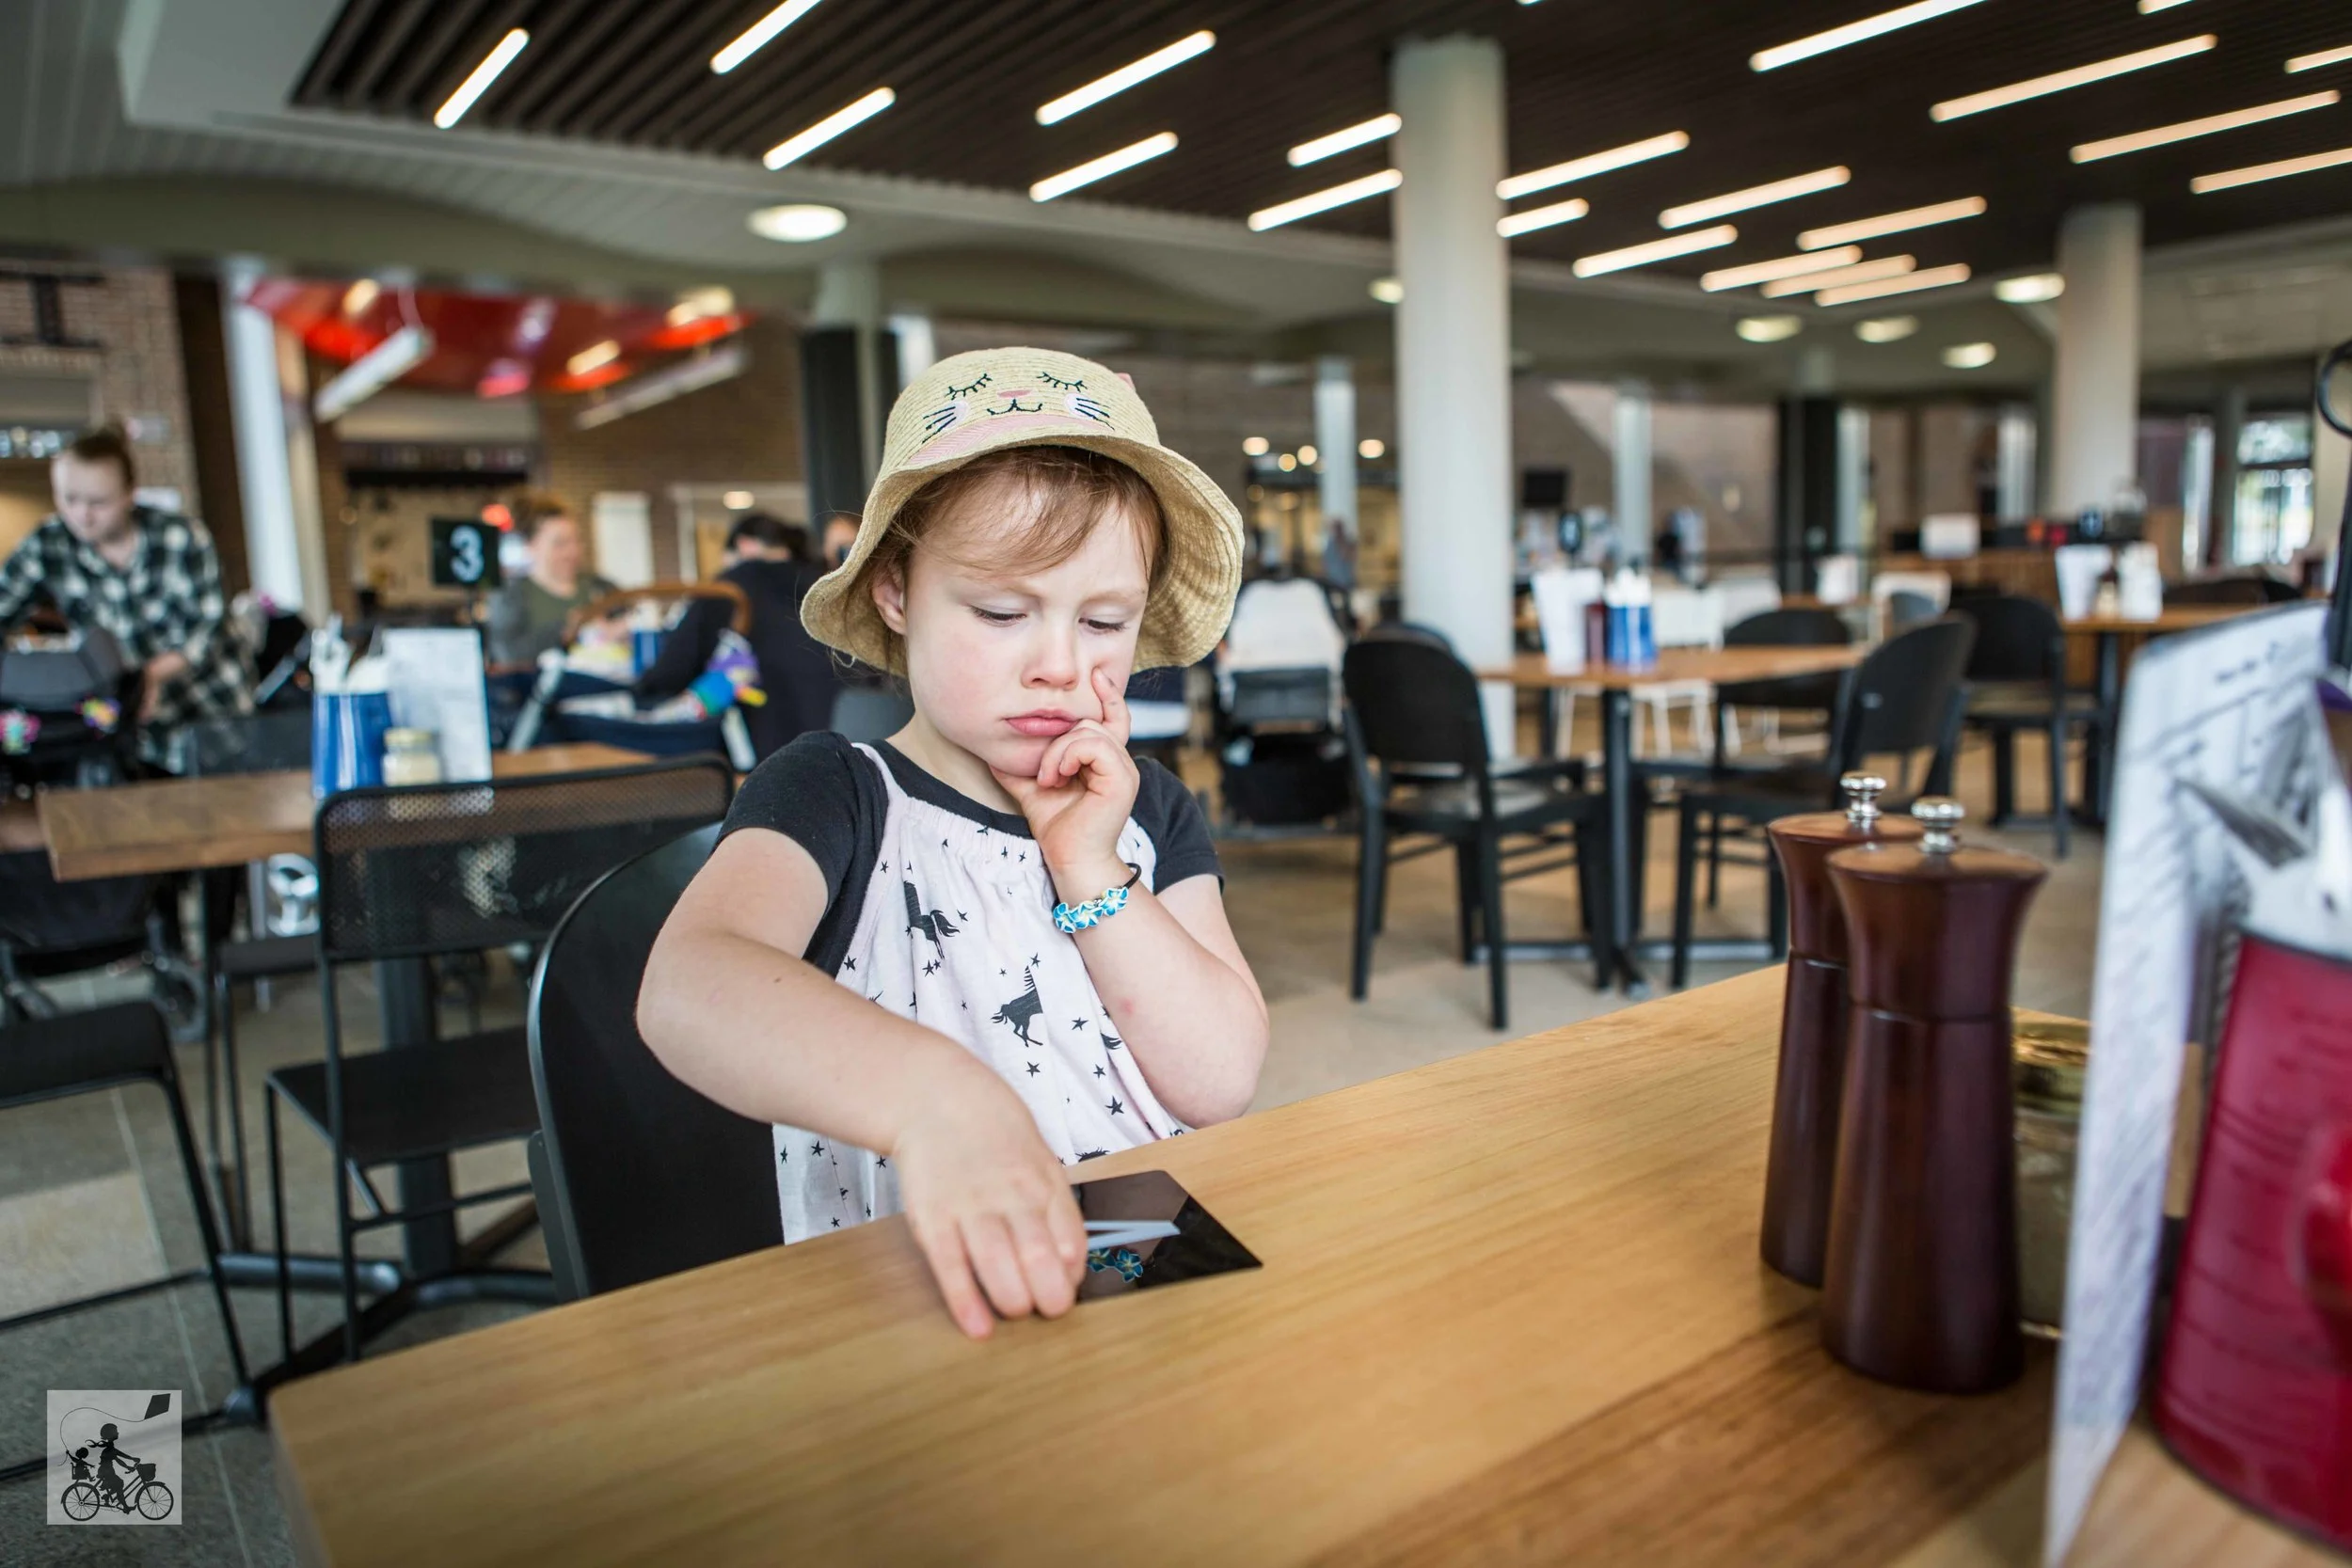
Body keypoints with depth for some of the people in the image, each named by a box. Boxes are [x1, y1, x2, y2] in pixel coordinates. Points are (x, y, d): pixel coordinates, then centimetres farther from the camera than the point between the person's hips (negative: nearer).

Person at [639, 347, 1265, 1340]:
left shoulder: (1149, 811, 9)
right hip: (901, 1309, -2)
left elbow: (1222, 1080, 1)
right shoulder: (831, 796, -3)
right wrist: (934, 1097, -39)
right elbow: (688, 986, -23)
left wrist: (1090, 872, -9)